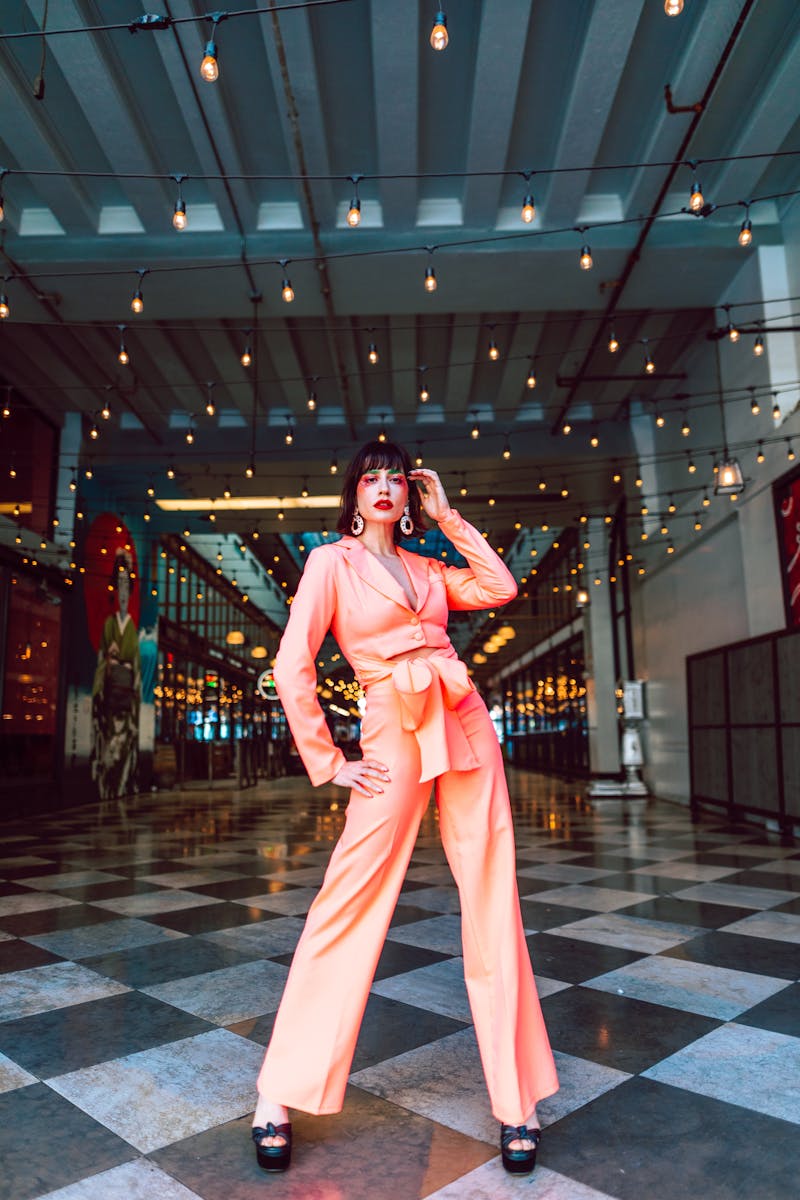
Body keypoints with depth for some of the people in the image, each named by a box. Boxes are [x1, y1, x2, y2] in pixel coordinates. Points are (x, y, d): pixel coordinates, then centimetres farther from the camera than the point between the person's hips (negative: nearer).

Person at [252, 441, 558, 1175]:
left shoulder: (425, 568, 19)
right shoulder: (332, 562, 3)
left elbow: (501, 587, 10)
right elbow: (292, 665, -4)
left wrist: (447, 515, 11)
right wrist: (328, 763, -5)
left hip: (466, 728, 5)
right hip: (395, 737, -4)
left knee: (494, 909, 4)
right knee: (347, 909, -2)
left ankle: (517, 1104, 18)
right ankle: (279, 1100, 16)